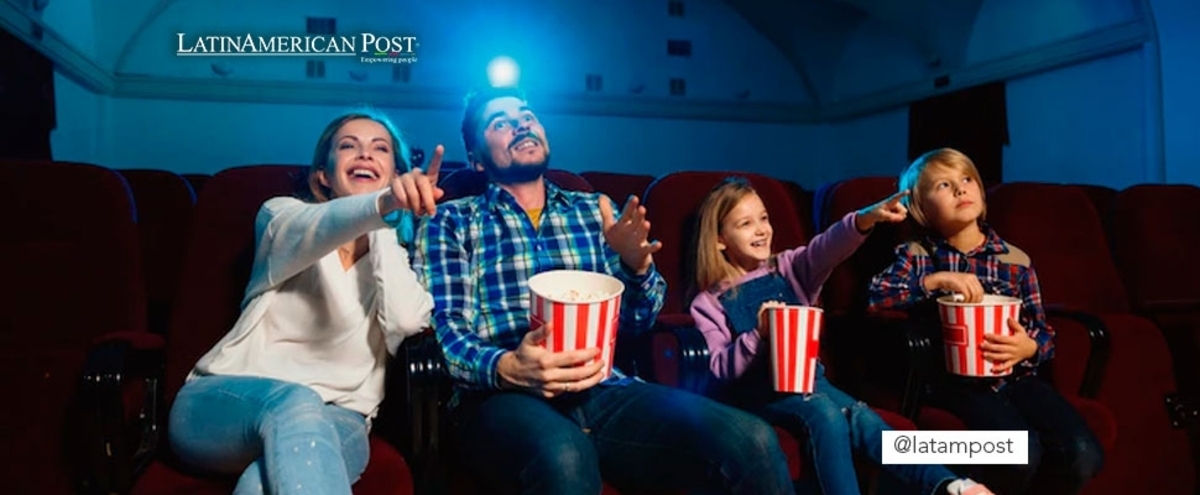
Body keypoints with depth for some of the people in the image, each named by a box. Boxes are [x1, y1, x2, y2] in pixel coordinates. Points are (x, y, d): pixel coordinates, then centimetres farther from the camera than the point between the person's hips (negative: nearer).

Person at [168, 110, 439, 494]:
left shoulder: (404, 254, 10)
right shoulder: (282, 216, 5)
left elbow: (407, 323, -14)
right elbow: (315, 229, -24)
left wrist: (384, 229, -7)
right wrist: (384, 204, -46)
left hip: (333, 421, 1)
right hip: (224, 401, 0)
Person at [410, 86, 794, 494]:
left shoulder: (595, 211, 20)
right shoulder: (451, 222, 11)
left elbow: (636, 322, 16)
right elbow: (440, 328, -1)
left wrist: (637, 266, -7)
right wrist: (505, 367, -22)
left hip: (604, 389, 3)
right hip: (505, 395, -3)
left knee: (752, 443, -22)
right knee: (563, 461, -40)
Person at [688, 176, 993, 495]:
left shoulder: (788, 268, 11)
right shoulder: (709, 304, 2)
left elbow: (827, 248, -10)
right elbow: (721, 370, -7)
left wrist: (866, 219, -30)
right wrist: (758, 334, -22)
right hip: (757, 393, -3)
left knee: (859, 416, -24)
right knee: (824, 413, -30)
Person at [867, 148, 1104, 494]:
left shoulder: (1015, 260, 11)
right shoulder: (916, 255, 4)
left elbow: (1045, 334, 9)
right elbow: (876, 297, -14)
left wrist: (1028, 347, -14)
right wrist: (935, 280, -22)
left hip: (1016, 375, 4)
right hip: (955, 378, -3)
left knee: (1084, 456, -18)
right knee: (1022, 452, -29)